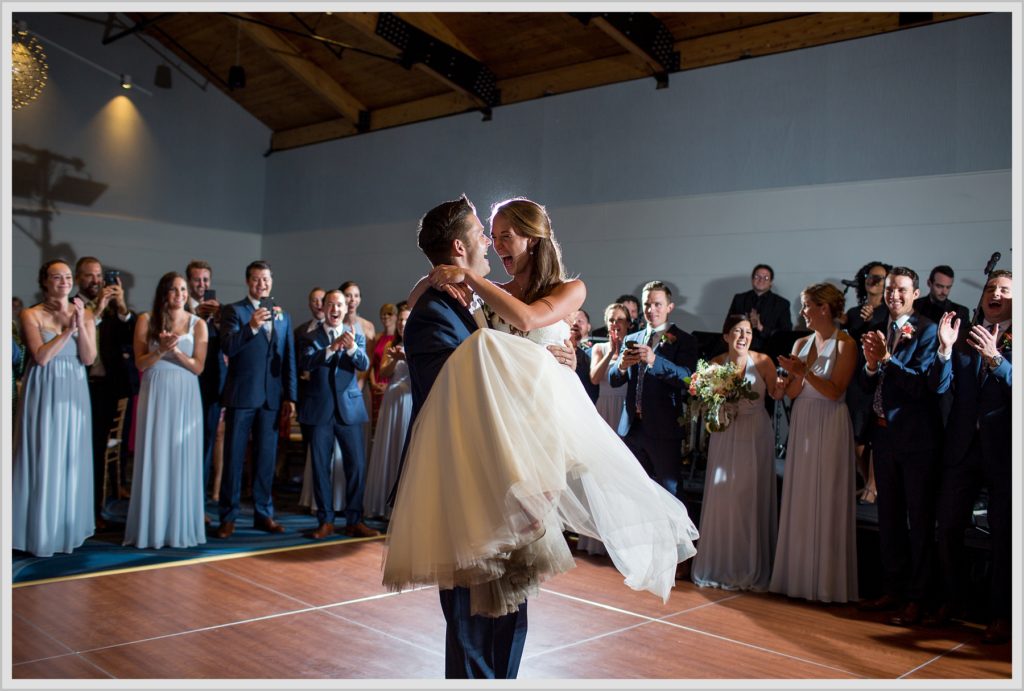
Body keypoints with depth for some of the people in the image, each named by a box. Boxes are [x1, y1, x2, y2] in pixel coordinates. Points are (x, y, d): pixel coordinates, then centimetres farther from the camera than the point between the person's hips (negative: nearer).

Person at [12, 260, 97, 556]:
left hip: (74, 392, 3)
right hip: (43, 393, -3)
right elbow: (41, 357, -12)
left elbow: (89, 359, -1)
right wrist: (68, 329, -16)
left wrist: (80, 324, -13)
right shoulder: (31, 314, -2)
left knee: (72, 458, 8)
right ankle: (41, 530, 11)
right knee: (43, 457, 1)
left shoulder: (84, 312, 6)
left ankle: (69, 526, 20)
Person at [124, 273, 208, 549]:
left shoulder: (197, 324, 5)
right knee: (155, 458, 1)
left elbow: (198, 367, 0)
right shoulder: (146, 320, 4)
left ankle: (181, 525, 11)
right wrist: (160, 350, -16)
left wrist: (176, 351, -14)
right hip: (156, 394, 0)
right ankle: (153, 526, 8)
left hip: (185, 396, 1)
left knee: (183, 459, 3)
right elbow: (140, 363, 1)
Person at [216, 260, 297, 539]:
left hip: (272, 398, 4)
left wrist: (290, 396, 7)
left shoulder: (283, 316, 14)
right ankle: (228, 516, 10)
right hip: (241, 395, -3)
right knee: (234, 457, 2)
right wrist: (251, 326, -30)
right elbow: (227, 348, -14)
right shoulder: (233, 311, 1)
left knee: (266, 458, 8)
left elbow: (289, 359, 13)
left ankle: (263, 514, 17)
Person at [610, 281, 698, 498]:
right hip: (632, 426, 5)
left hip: (664, 429, -4)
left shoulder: (684, 341, -2)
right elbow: (613, 380, 8)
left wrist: (655, 360, -32)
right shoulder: (631, 339, 13)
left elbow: (686, 378, -17)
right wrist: (622, 365, -15)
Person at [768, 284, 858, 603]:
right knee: (799, 501, 8)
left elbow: (835, 391, -14)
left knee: (827, 502, -1)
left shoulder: (845, 344, -7)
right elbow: (792, 392, 5)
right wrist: (797, 375, -14)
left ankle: (827, 580, 10)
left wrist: (805, 371, -24)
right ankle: (798, 575, 18)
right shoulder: (801, 343, 10)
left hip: (830, 428, -6)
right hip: (802, 425, 6)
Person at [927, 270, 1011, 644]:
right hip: (962, 445, 3)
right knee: (948, 527, 10)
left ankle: (1000, 615, 18)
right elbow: (939, 386, -2)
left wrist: (995, 358, -30)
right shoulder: (963, 334, 6)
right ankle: (950, 602, 27)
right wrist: (945, 349, -18)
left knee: (1002, 534, 6)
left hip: (1003, 448, -3)